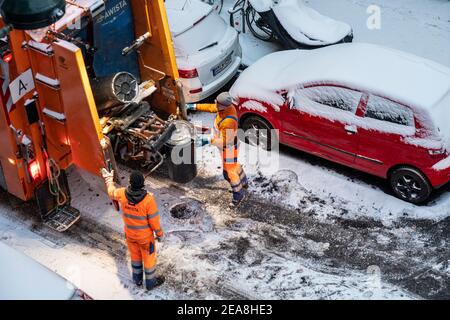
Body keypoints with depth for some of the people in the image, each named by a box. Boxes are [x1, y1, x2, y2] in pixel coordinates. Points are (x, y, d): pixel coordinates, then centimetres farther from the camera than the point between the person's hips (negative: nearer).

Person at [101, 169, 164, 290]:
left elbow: (112, 192, 2)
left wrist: (109, 178, 21)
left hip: (130, 233, 4)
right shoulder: (148, 199, -35)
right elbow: (154, 220, -23)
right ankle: (150, 282, 40)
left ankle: (137, 279, 49)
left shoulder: (122, 194, -23)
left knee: (135, 255, 28)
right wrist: (159, 233, -4)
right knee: (149, 257, 20)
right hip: (145, 235, -4)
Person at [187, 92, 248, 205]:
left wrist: (209, 140, -41)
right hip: (225, 144, 9)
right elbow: (210, 107, 3)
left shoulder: (228, 122, -41)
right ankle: (243, 182, 54)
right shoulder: (227, 106, -15)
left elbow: (225, 141, -35)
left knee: (229, 171, 10)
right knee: (233, 164, 30)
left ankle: (238, 193, 32)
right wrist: (195, 106, 1)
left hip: (229, 147, -9)